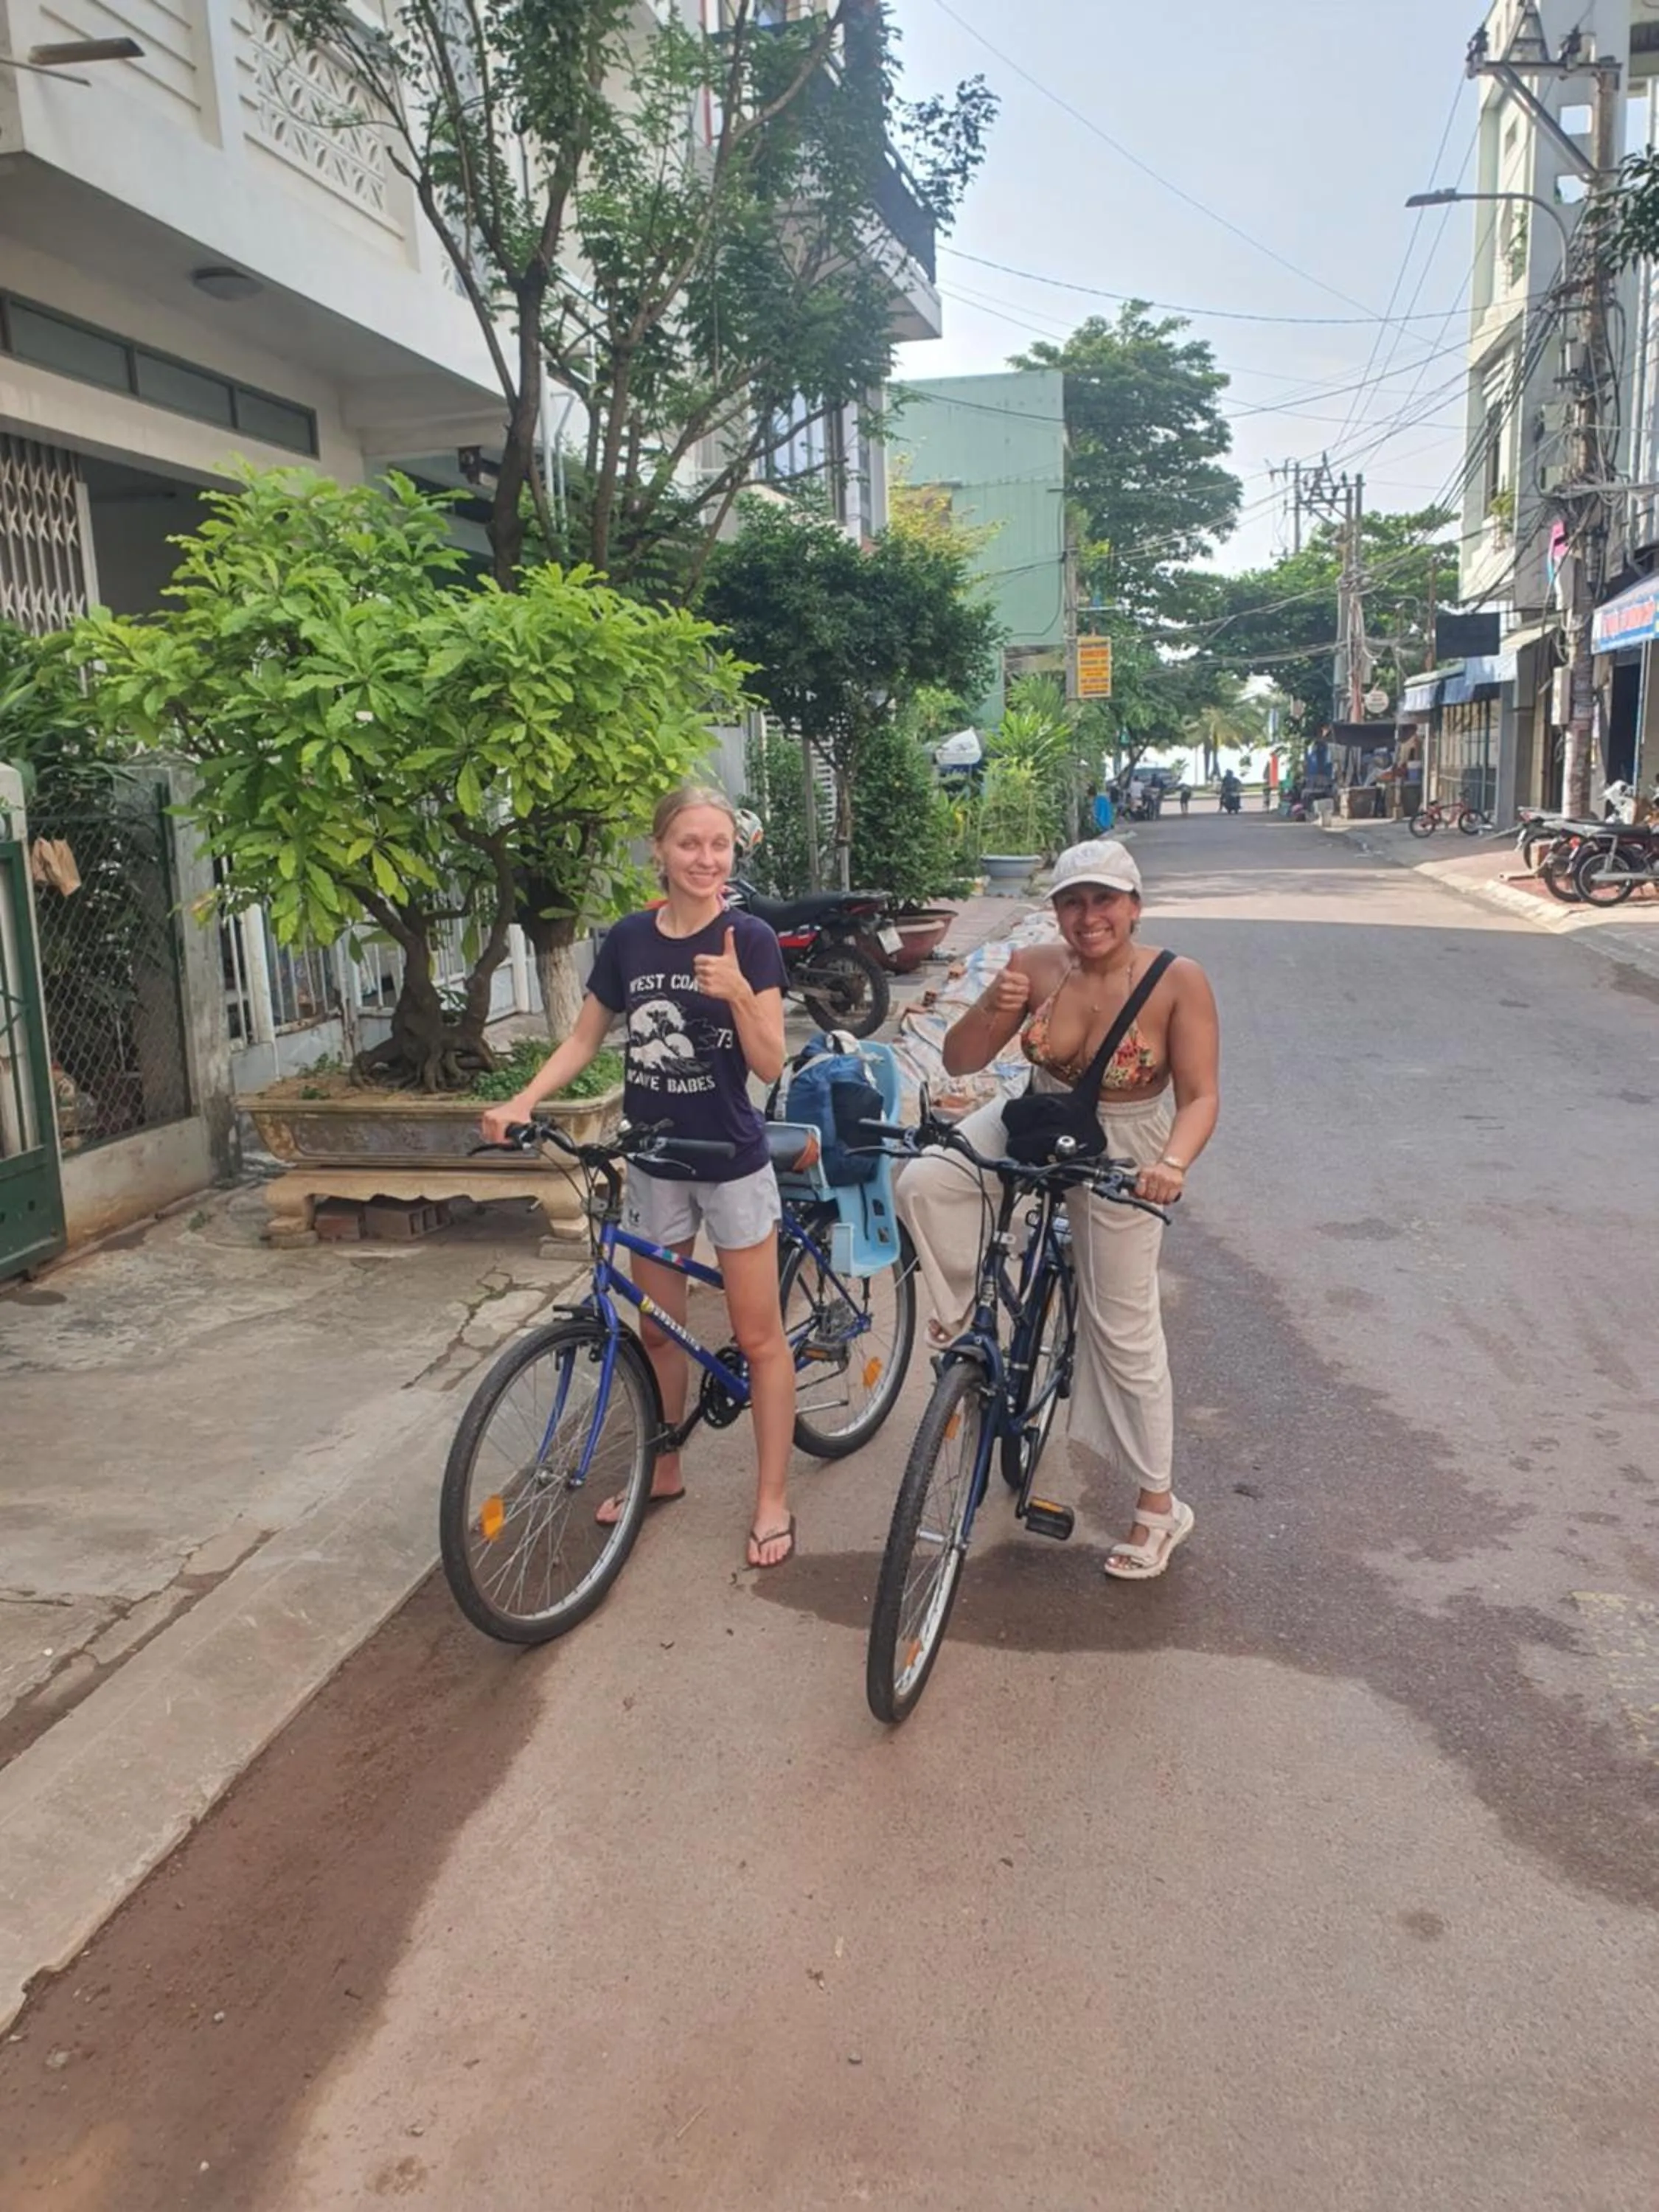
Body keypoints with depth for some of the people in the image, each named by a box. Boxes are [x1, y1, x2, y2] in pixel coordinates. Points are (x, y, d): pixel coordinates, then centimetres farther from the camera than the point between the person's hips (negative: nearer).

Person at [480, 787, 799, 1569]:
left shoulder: (748, 939, -12)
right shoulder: (630, 939, -1)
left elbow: (770, 1064, -14)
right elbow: (584, 1039, 7)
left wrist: (739, 993, -31)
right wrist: (522, 1103, -8)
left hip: (732, 1160, -4)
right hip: (655, 1162, 4)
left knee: (758, 1334, 3)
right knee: (657, 1329, 15)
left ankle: (772, 1502, 14)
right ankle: (663, 1472, 35)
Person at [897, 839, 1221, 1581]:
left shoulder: (1178, 981, -22)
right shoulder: (1036, 967, -15)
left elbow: (1200, 1096, -21)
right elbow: (958, 1062, -11)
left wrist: (1173, 1163, -40)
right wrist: (991, 1012, -32)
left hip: (1120, 1155, -3)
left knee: (1124, 1327, 4)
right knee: (924, 1183, -24)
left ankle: (1160, 1507, 20)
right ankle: (965, 1311, 4)